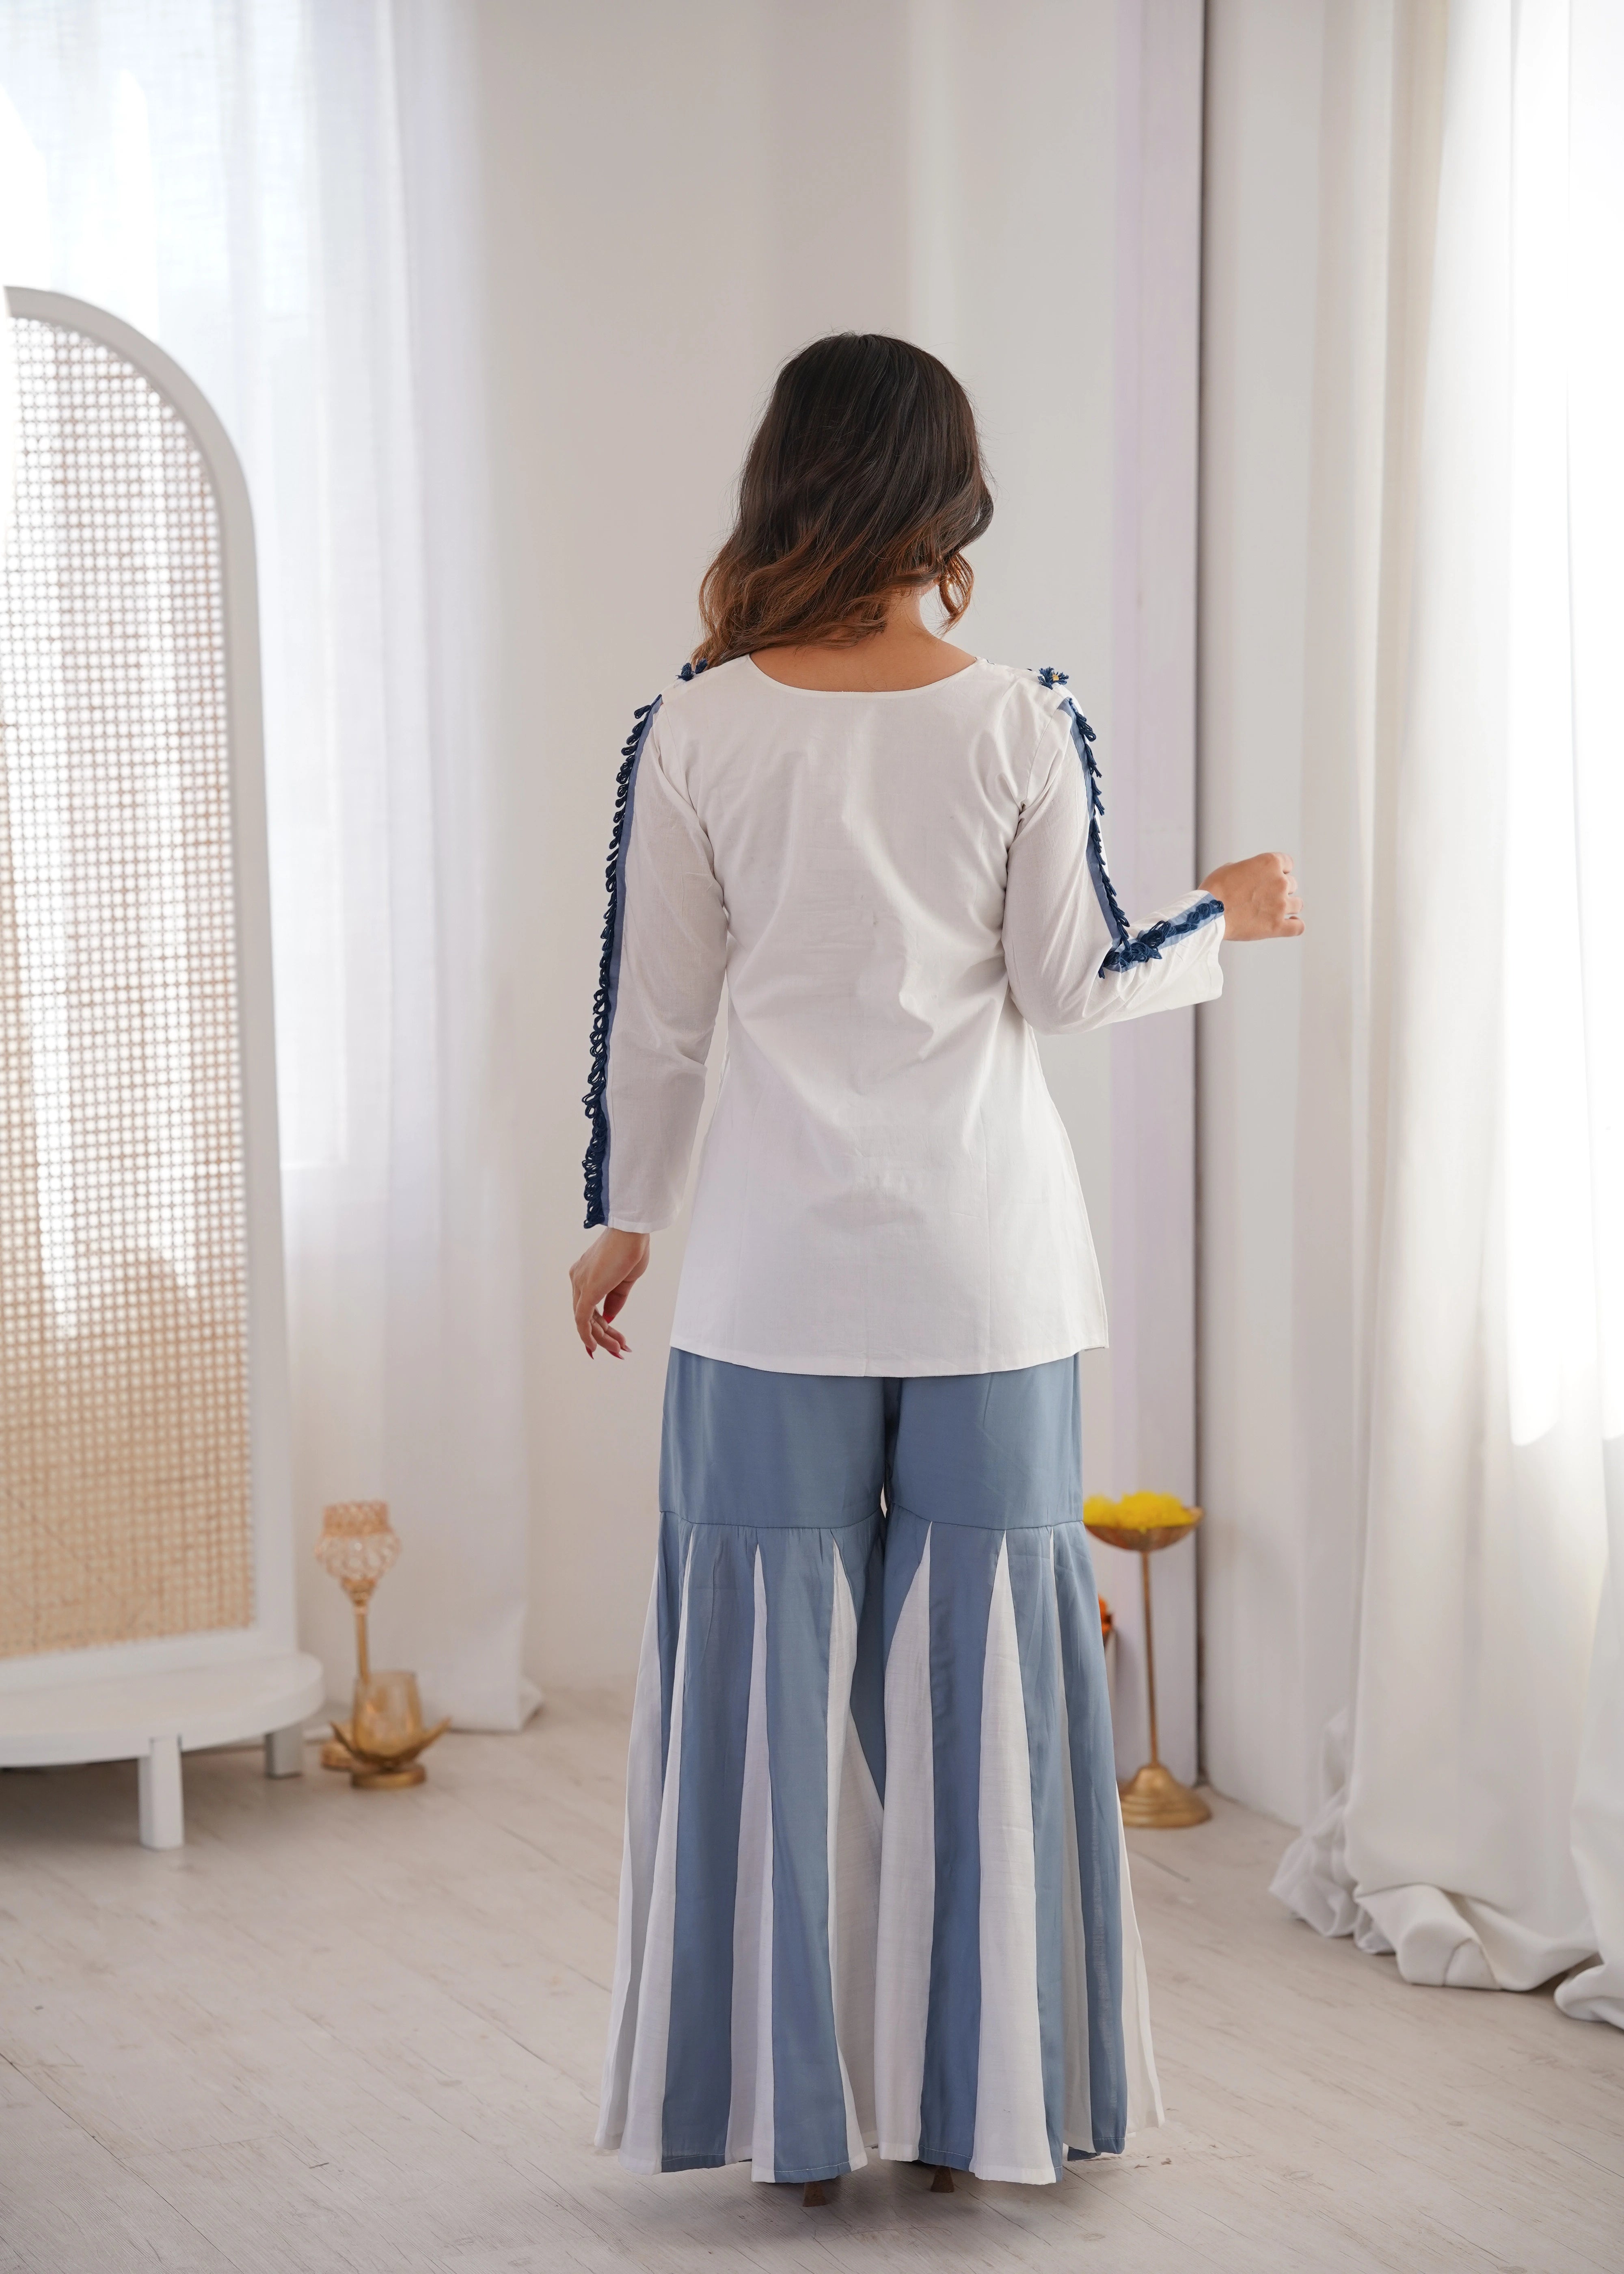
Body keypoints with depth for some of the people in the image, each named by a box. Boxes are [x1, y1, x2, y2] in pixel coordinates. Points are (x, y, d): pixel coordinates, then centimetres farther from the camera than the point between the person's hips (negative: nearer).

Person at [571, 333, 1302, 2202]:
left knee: (775, 1666, 8)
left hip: (777, 1273, 0)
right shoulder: (1026, 722, -6)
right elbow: (1072, 983, 0)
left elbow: (651, 1011, -1)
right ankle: (981, 2102, 17)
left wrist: (617, 1221, 12)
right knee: (981, 1663, 9)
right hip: (985, 1266, 1)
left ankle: (799, 2111, 15)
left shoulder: (694, 733, -6)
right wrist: (1228, 919, 18)